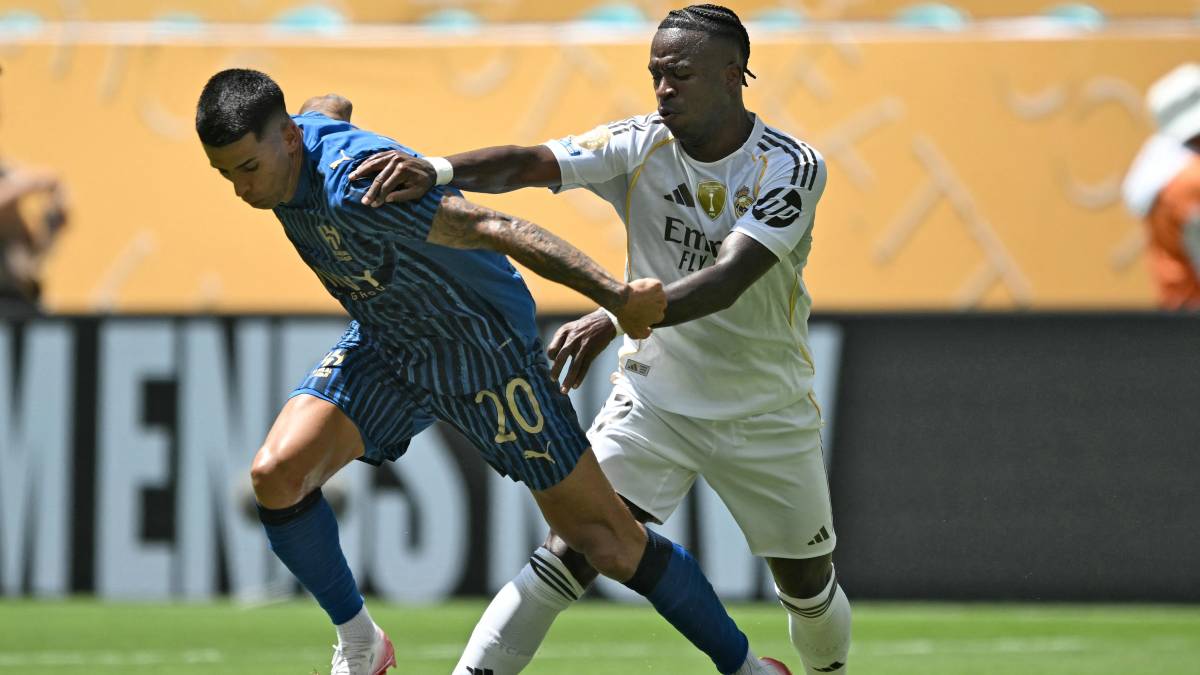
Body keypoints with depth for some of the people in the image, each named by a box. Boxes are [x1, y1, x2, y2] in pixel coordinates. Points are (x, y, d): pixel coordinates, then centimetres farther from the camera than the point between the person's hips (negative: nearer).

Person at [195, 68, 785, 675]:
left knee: (611, 544, -4)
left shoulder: (355, 186, -36)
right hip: (383, 346, 7)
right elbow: (330, 108, 13)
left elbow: (494, 229, -41)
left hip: (484, 348, -7)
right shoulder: (292, 133, -12)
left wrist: (614, 296, -48)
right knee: (277, 475, -15)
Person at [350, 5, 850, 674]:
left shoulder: (791, 166, -18)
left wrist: (615, 318, -49)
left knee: (810, 587, 12)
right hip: (654, 400, 1)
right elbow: (529, 163, -26)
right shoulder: (641, 146, -10)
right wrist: (435, 169, -47)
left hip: (768, 417, -1)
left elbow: (726, 281, -33)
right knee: (570, 553, -18)